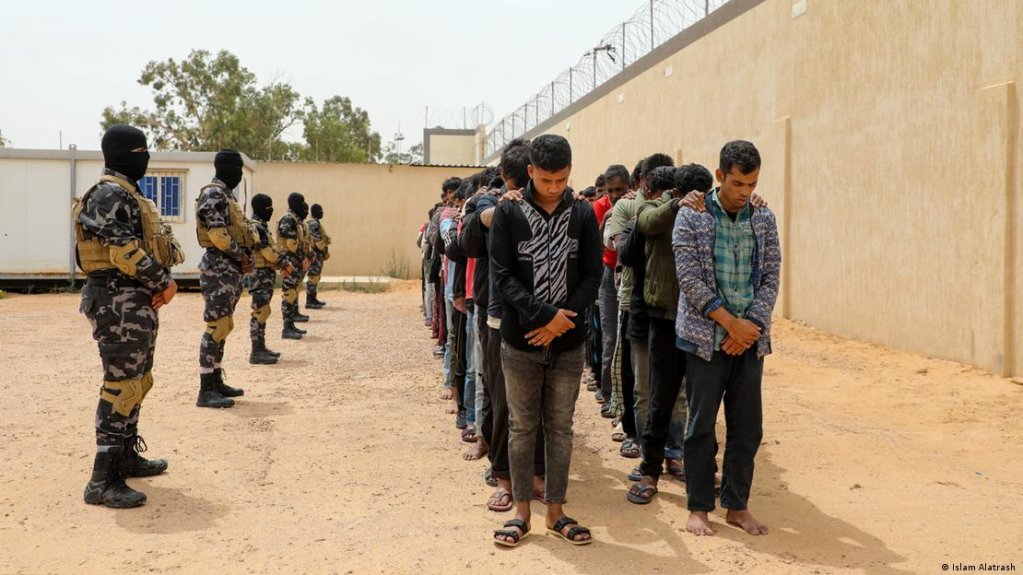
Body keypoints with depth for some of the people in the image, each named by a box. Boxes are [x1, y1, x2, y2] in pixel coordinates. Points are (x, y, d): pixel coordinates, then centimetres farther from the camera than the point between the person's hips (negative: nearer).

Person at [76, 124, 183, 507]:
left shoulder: (126, 194, 19)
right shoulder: (111, 194, -14)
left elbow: (147, 245, 19)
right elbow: (124, 250, -22)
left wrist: (162, 280, 3)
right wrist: (163, 282, -12)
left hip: (136, 302, 11)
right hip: (120, 303, -11)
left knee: (136, 382, 18)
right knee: (121, 386, -10)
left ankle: (127, 457, 30)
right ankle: (103, 480, -7)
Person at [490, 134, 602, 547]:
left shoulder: (583, 214, 3)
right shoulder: (508, 213, -3)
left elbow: (592, 275, 1)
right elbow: (502, 275, -8)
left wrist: (563, 319, -12)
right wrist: (544, 315, -17)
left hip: (567, 343, 2)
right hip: (520, 341, -1)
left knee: (560, 428, 10)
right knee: (522, 427, 8)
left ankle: (556, 511, 21)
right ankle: (521, 511, 19)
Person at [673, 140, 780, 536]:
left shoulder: (764, 220, 7)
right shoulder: (692, 217, -5)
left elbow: (771, 278, 4)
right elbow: (690, 278, -11)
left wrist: (750, 326, -9)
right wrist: (731, 322, -14)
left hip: (751, 338, 4)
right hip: (706, 337, -4)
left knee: (748, 427, 8)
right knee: (701, 425, 4)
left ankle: (737, 506, 21)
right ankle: (699, 507, 16)